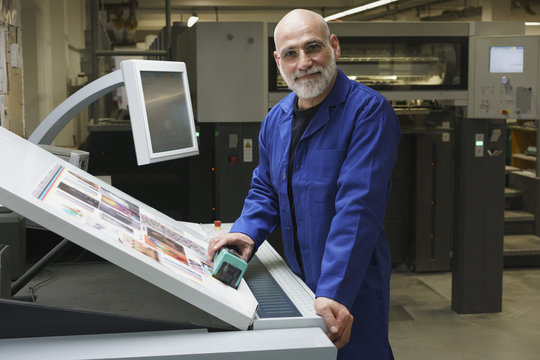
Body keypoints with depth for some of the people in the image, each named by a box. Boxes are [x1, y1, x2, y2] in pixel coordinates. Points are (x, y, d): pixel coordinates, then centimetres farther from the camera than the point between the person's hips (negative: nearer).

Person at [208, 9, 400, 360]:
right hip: (297, 279, 6)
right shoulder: (276, 120, 6)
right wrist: (247, 233, -6)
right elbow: (265, 190, 15)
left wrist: (333, 292, -32)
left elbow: (358, 207, -26)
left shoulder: (369, 110, -18)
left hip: (351, 287, -6)